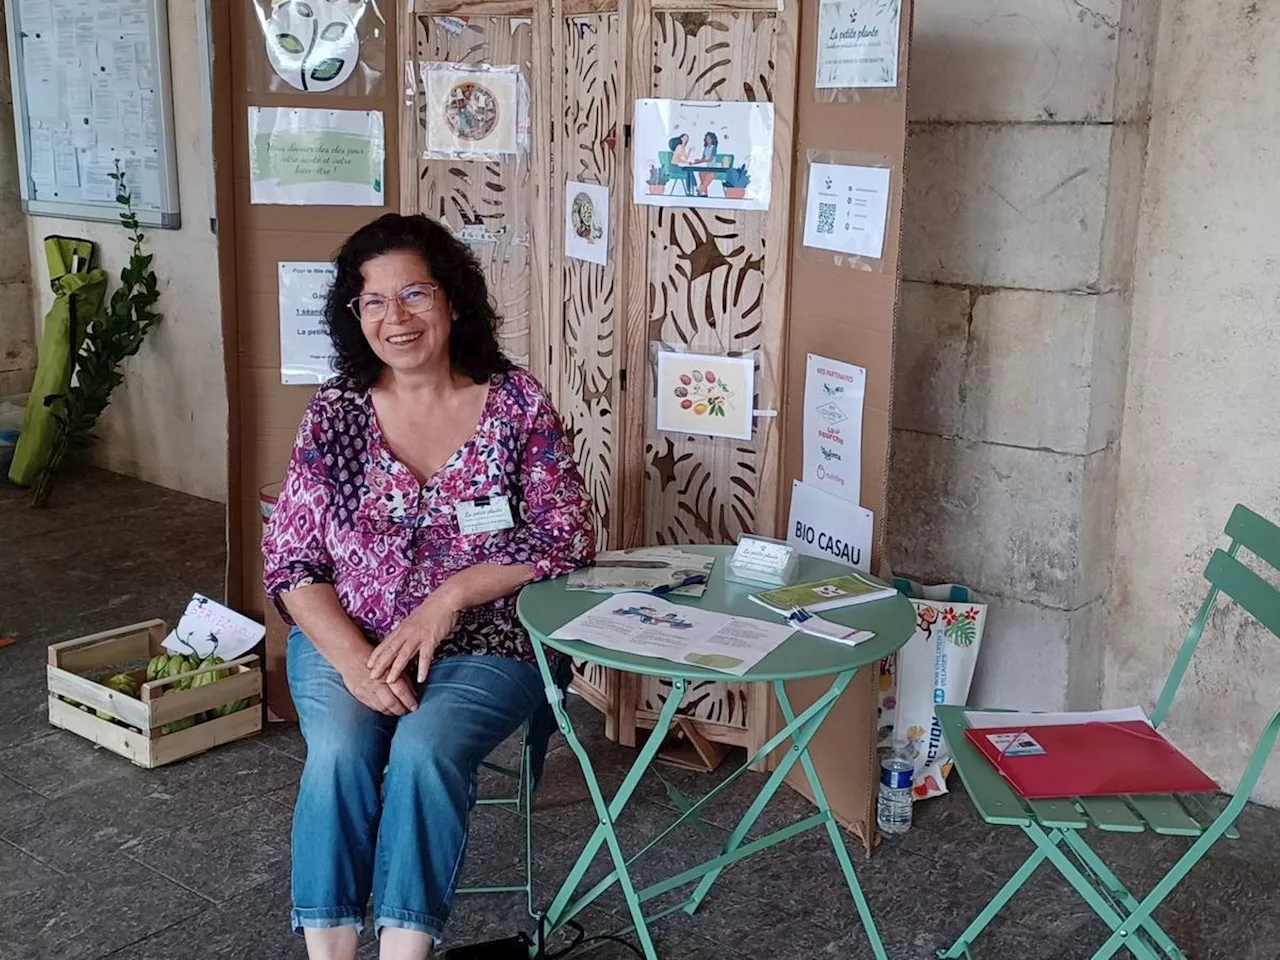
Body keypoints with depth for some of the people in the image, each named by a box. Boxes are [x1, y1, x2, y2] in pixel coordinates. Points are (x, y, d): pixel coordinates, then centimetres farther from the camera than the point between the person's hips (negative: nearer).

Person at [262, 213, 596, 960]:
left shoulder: (517, 403, -5)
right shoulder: (335, 412, 0)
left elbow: (568, 538, -7)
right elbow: (291, 561, -1)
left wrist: (447, 597, -17)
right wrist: (353, 660, -17)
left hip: (483, 645, -1)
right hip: (346, 641, 2)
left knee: (424, 749, -30)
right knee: (340, 752, -27)